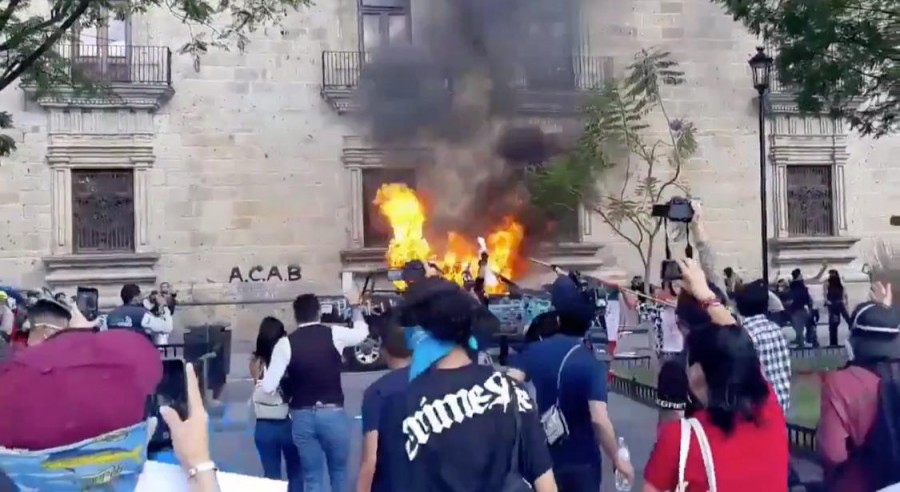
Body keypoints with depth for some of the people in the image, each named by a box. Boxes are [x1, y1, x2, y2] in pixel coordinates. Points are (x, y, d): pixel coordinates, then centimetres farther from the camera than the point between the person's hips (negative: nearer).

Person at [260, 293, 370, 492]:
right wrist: (356, 307, 38)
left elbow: (268, 386, -7)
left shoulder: (285, 343, -3)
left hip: (302, 416, 0)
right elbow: (362, 331, 20)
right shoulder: (334, 334, -2)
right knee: (339, 472, 18)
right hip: (333, 413, 0)